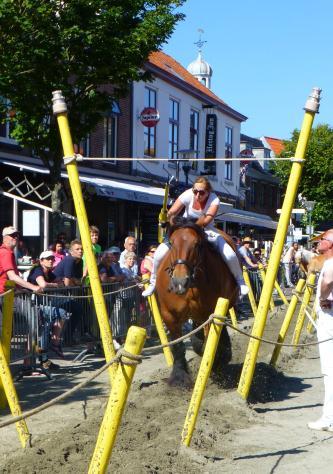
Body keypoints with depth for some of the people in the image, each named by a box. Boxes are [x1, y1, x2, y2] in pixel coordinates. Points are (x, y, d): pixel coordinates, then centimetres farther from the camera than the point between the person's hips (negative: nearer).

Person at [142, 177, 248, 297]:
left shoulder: (214, 200, -23)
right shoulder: (188, 195, -22)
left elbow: (207, 219, -37)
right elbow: (171, 213, -27)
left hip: (206, 230, -1)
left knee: (229, 255, -20)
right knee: (160, 252, -17)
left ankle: (239, 281, 9)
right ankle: (153, 282, 7)